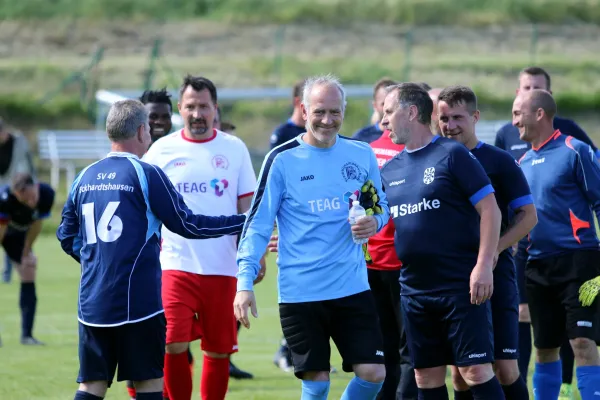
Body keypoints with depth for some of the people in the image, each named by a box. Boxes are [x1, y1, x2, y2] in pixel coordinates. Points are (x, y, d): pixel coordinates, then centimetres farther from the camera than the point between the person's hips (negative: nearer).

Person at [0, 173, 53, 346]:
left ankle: (27, 335, 3)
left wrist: (26, 252, -4)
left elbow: (36, 225, -12)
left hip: (19, 232, 4)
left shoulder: (46, 194, -29)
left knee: (29, 275, -2)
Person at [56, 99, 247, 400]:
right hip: (138, 303, -5)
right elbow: (186, 225, -5)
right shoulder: (146, 174, -7)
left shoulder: (85, 178, 9)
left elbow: (67, 238, 15)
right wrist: (244, 223, 4)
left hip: (91, 304, 5)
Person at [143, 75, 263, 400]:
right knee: (173, 347, -13)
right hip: (176, 265, -1)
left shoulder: (234, 149, 5)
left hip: (223, 268, 1)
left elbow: (248, 208, 8)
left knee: (218, 351, 6)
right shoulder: (162, 150, 3)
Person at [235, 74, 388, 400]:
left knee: (373, 373, -3)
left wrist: (374, 223, -8)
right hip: (299, 293, -3)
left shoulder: (361, 155, 6)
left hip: (352, 287, 3)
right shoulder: (282, 160, -4)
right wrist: (245, 282, -11)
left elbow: (381, 207, 16)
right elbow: (258, 223, -3)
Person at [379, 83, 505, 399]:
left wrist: (484, 266, -17)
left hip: (461, 286, -6)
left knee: (476, 371, -10)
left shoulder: (452, 155, -6)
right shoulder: (390, 170, 12)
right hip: (414, 288, 6)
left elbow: (490, 210, -9)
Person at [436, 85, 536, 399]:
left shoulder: (499, 162, -2)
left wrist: (491, 250, -16)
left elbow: (528, 216, -4)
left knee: (504, 367, -7)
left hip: (494, 275, -4)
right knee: (459, 371, 4)